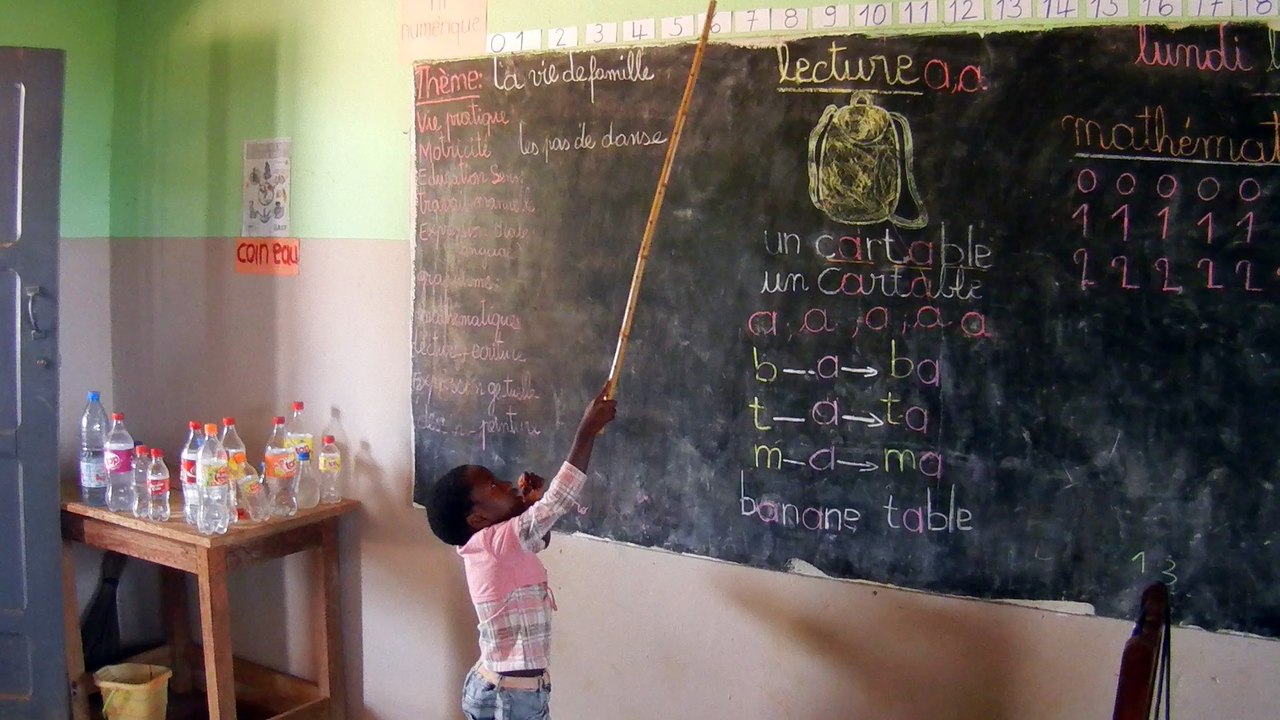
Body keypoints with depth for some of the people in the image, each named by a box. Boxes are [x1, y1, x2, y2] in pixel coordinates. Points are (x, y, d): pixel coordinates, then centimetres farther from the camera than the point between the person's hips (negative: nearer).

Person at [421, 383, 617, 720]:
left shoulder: (487, 545, 3)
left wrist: (531, 499, 1)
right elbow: (559, 500, -30)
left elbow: (538, 537, 21)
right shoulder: (496, 541, -22)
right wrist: (588, 430, -27)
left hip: (493, 687, 9)